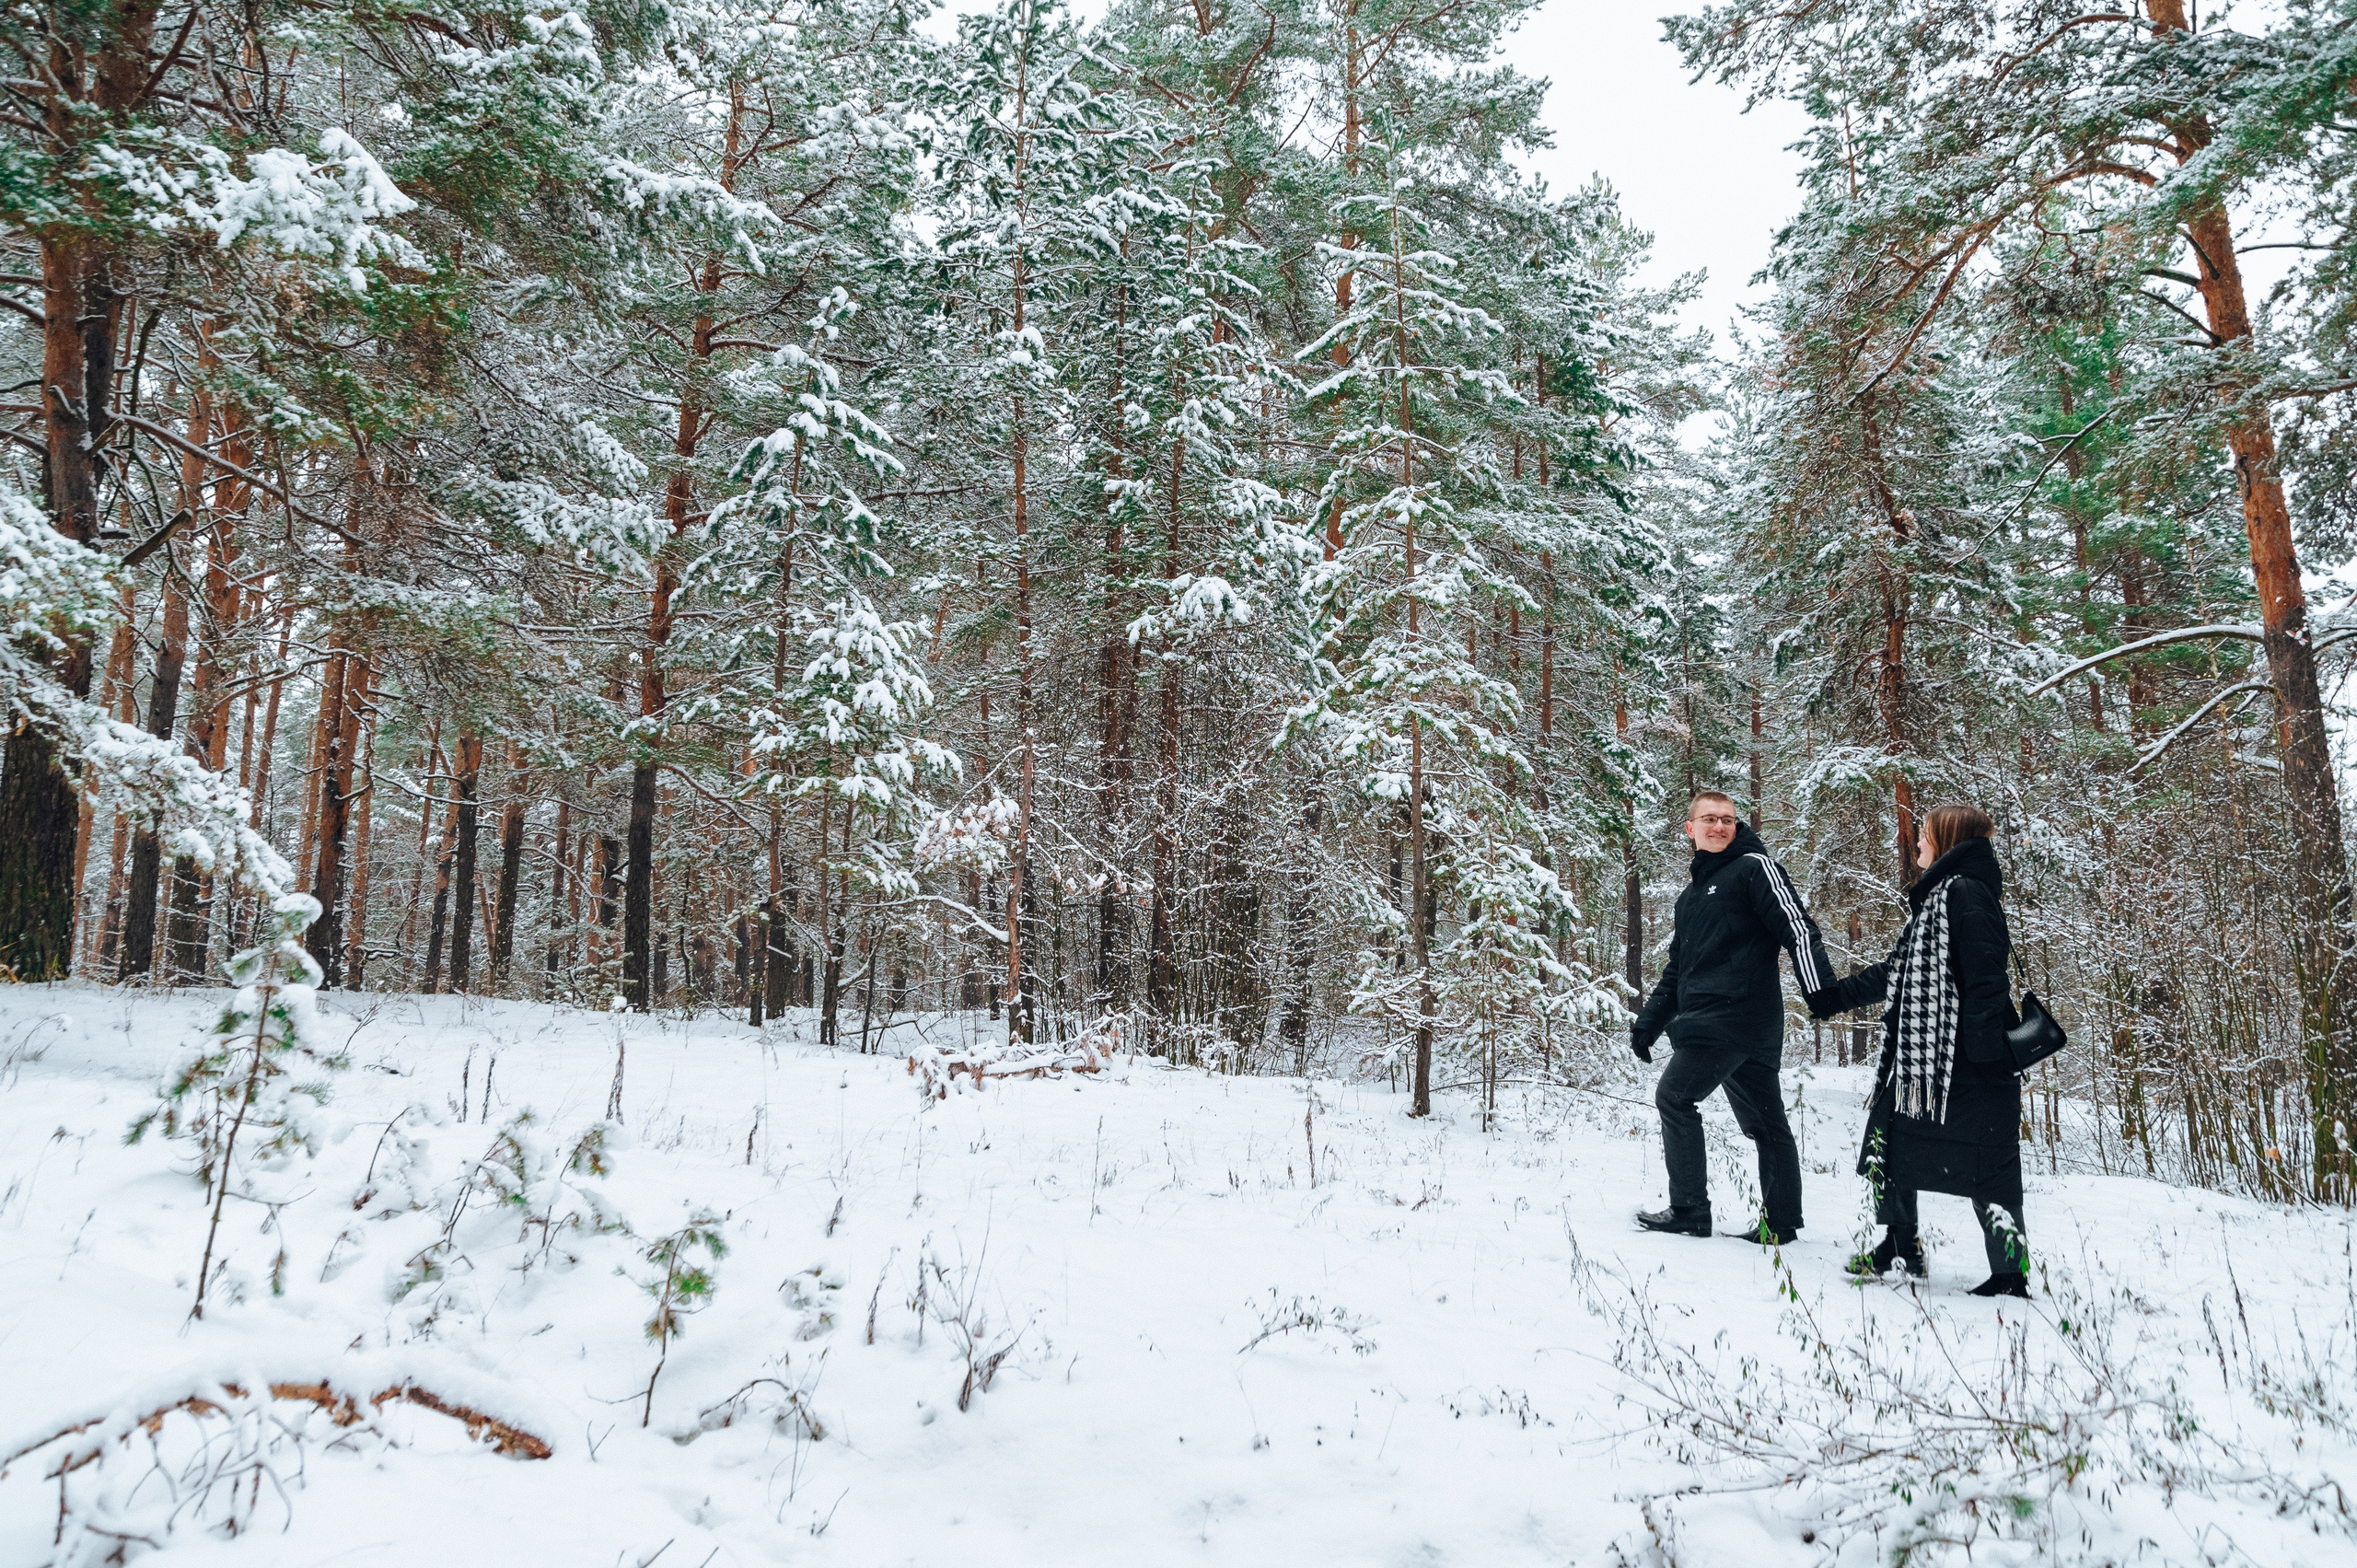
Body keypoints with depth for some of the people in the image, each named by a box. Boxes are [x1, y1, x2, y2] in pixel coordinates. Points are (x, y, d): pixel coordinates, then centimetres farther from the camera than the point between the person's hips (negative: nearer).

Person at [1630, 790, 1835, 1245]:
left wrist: (1822, 993, -26)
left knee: (1674, 1096, -6)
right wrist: (1648, 1023, 23)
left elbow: (1799, 929, -14)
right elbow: (1678, 969, 28)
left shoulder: (1755, 866, -2)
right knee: (1764, 1121, 8)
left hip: (1731, 1015, -8)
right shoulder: (1692, 892, 23)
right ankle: (1781, 1223, 12)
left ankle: (1689, 1212, -2)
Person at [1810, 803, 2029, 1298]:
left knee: (1983, 1168, -4)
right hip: (1920, 1055, 10)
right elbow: (1894, 973, 25)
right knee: (1887, 1144, 14)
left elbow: (1986, 975, -21)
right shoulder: (1936, 896, 19)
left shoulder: (1967, 893, -12)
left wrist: (1985, 1049, -26)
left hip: (1966, 1061, -10)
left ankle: (2011, 1275, 4)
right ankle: (1900, 1250, 26)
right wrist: (1833, 998, 27)